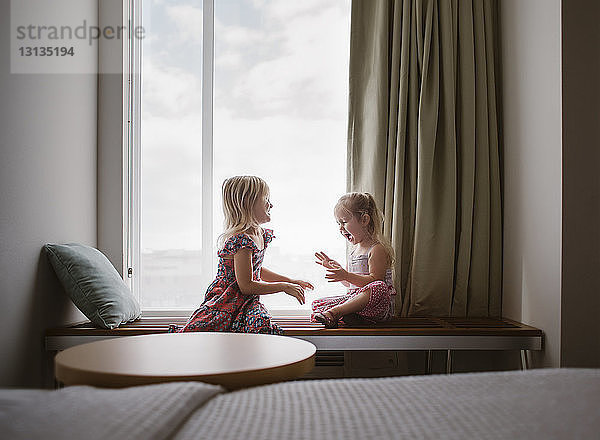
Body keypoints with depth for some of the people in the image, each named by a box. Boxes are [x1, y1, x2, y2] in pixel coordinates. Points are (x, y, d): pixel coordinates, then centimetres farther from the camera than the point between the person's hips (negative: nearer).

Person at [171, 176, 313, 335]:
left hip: (248, 304, 7)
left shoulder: (261, 235, 12)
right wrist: (284, 287, -11)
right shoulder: (241, 240, -19)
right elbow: (246, 286, -19)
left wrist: (291, 282, 25)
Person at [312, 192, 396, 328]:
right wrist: (335, 268, 11)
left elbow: (375, 280, -21)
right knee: (318, 304, -4)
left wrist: (346, 276, -28)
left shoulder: (378, 249, -9)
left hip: (379, 306, -8)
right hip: (353, 299, 8)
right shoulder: (355, 250, 18)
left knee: (378, 287, -42)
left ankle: (333, 312, -47)